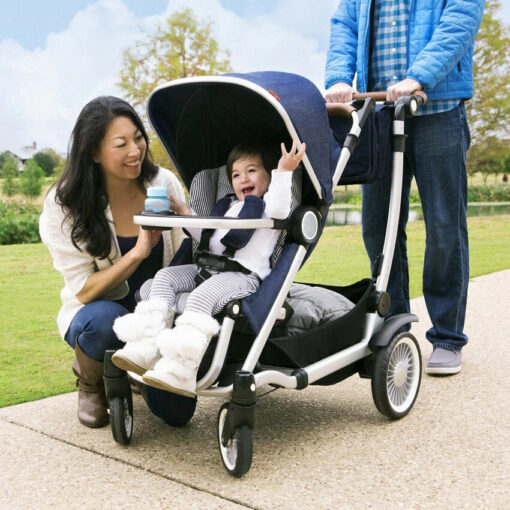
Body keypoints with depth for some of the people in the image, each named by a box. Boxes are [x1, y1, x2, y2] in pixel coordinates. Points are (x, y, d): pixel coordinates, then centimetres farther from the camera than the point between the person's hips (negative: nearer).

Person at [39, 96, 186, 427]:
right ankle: (89, 380, -1)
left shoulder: (164, 183, -9)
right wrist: (138, 252, -32)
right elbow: (84, 291, -21)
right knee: (105, 319, -38)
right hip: (98, 311, -2)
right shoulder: (65, 205, -16)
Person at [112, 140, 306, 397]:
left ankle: (181, 368, -46)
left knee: (201, 296, -33)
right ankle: (148, 347, -19)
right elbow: (205, 236, 40)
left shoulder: (267, 204, 9)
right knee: (165, 275, -5)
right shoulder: (227, 206, 33)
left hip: (244, 275, -9)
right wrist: (184, 212, 32)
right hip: (206, 268, 9)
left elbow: (279, 209, -17)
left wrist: (284, 171, -23)